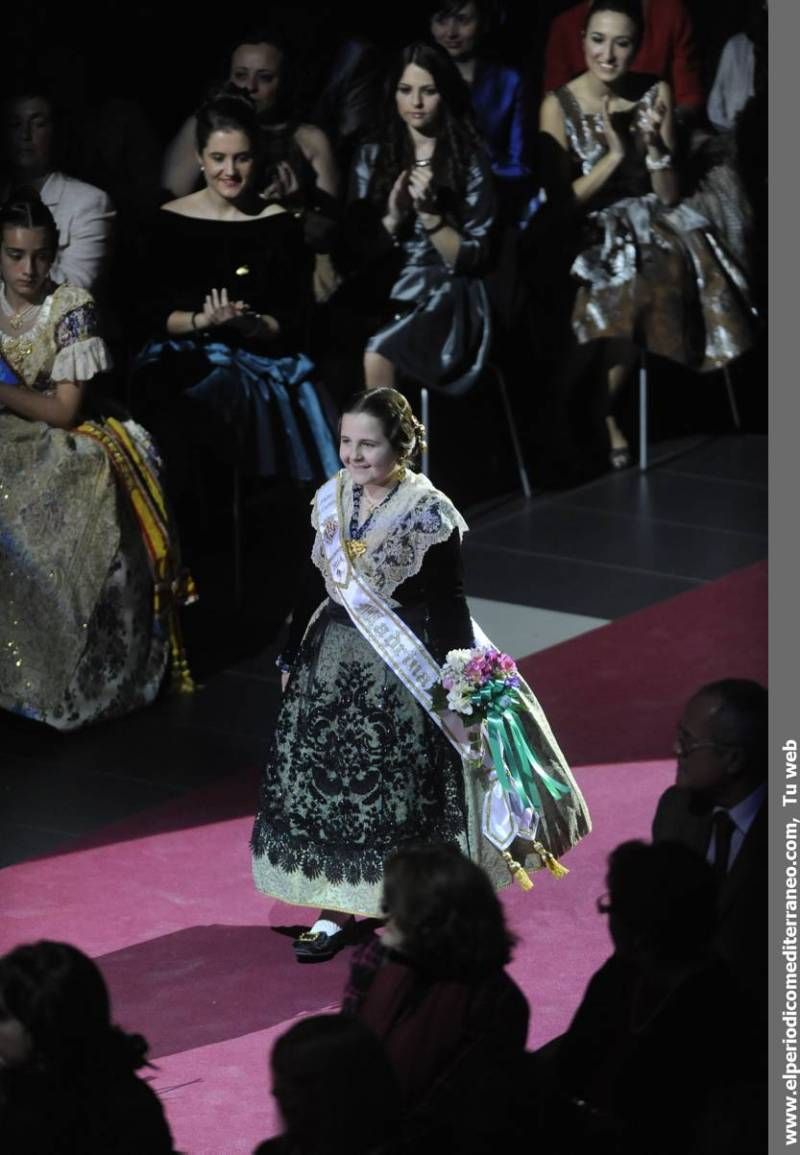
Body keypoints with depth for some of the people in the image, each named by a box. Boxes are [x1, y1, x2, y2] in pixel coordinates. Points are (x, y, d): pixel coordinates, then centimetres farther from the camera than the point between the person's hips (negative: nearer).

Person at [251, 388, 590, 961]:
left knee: (399, 784, 2)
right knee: (323, 778, 7)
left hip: (401, 671, -6)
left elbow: (448, 606, -13)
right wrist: (293, 656, 16)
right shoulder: (333, 498, 3)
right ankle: (336, 907, 17)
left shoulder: (429, 513, -15)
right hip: (333, 658, 6)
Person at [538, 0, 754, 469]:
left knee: (675, 268, -30)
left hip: (652, 224, 3)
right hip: (591, 235, -3)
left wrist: (656, 145, -17)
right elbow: (562, 202, -5)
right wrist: (615, 154, -15)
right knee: (630, 289, -33)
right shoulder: (560, 105, -7)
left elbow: (670, 197, 2)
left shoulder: (656, 93, 1)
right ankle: (599, 412, -12)